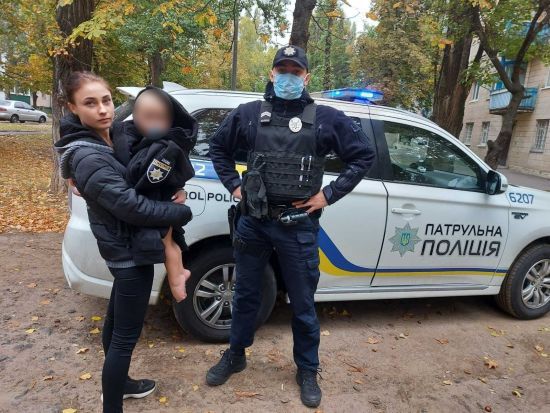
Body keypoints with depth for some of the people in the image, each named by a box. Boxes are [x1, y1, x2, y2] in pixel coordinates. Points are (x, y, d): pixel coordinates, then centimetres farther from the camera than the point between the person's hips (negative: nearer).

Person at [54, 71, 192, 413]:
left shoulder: (109, 138, 3)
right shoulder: (89, 158, -26)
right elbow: (132, 206, -30)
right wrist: (183, 212, -17)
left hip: (124, 248, 10)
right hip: (129, 251, -10)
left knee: (117, 322, 24)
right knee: (126, 336, 2)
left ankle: (118, 383, 46)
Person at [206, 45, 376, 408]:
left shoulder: (326, 118, -1)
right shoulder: (249, 114, 4)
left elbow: (364, 154, 3)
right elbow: (219, 147, 17)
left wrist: (329, 194, -4)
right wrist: (234, 185, 6)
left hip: (298, 226, -1)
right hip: (252, 222, 2)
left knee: (303, 304, 11)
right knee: (246, 294, 17)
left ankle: (308, 371, 34)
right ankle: (235, 356, 41)